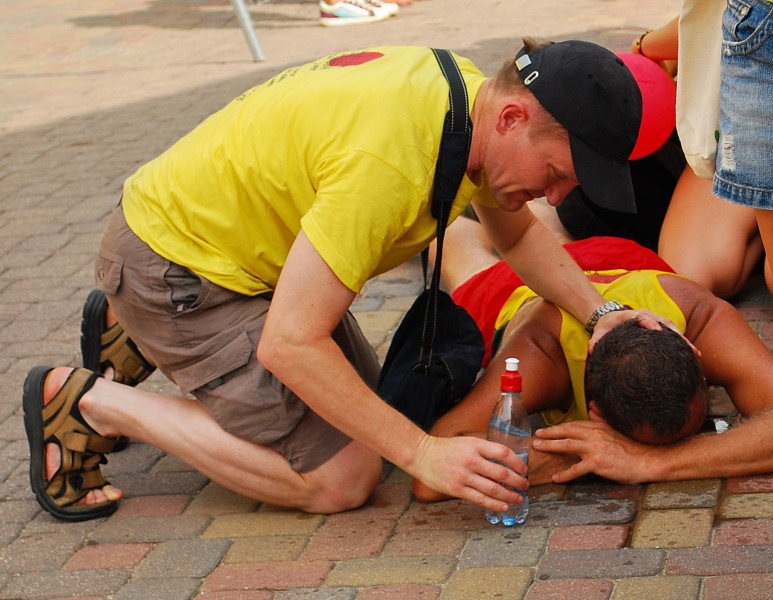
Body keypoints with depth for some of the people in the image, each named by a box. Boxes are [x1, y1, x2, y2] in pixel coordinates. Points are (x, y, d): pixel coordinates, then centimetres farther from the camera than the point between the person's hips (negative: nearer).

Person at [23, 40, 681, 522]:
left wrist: (598, 314, -3)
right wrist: (422, 452, -31)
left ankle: (139, 344, 26)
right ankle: (90, 402, -2)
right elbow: (290, 343, -34)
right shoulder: (389, 160, -37)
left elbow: (518, 234, 14)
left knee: (360, 407, 18)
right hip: (174, 264, -9)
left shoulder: (473, 96, -7)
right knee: (339, 477, -11)